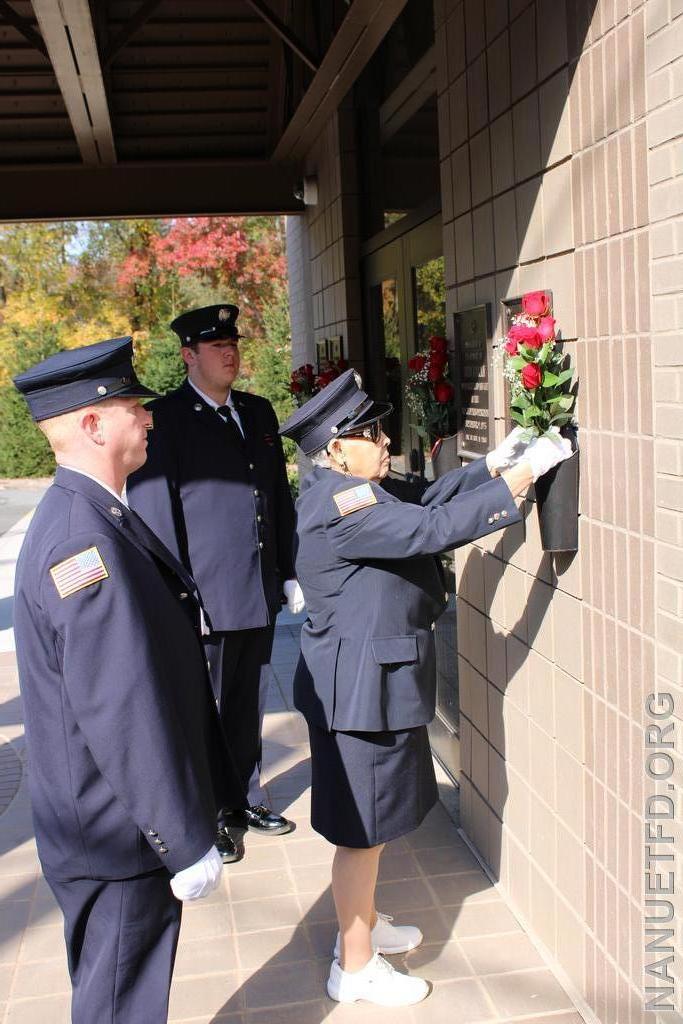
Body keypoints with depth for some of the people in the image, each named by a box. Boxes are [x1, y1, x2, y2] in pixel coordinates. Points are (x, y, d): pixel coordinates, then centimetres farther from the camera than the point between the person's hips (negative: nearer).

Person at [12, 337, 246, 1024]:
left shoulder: (95, 516, 6)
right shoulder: (84, 541, -27)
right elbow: (123, 716, -28)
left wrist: (214, 792, 19)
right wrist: (186, 844, -20)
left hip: (120, 830, 10)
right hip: (120, 839, -10)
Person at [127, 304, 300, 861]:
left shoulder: (258, 412, 11)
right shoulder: (163, 419, -8)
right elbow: (153, 511, -11)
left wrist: (290, 571, 13)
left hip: (260, 594, 6)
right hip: (203, 597, -5)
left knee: (248, 707, 18)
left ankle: (246, 799, 36)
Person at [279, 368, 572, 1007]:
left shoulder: (350, 488, 7)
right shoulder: (342, 503, -24)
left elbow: (423, 502, 11)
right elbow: (435, 528, -30)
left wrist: (491, 466, 3)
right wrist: (520, 477, -25)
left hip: (377, 679, 10)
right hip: (361, 687, -10)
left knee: (374, 818, 24)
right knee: (362, 828, 5)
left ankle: (363, 923, 43)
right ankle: (355, 966, 22)